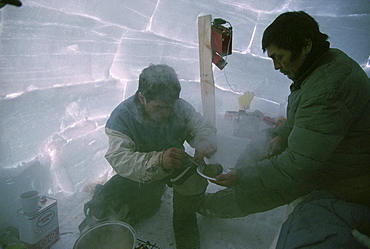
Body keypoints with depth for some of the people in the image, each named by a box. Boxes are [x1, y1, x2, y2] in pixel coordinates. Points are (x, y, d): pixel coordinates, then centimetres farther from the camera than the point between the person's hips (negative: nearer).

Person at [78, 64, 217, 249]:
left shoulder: (180, 107, -16)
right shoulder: (122, 117, -24)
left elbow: (204, 127, -7)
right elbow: (119, 159, -35)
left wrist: (204, 144, -34)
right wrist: (159, 160, -53)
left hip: (175, 168, 2)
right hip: (137, 174, -2)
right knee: (102, 205, -22)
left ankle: (184, 217, -2)